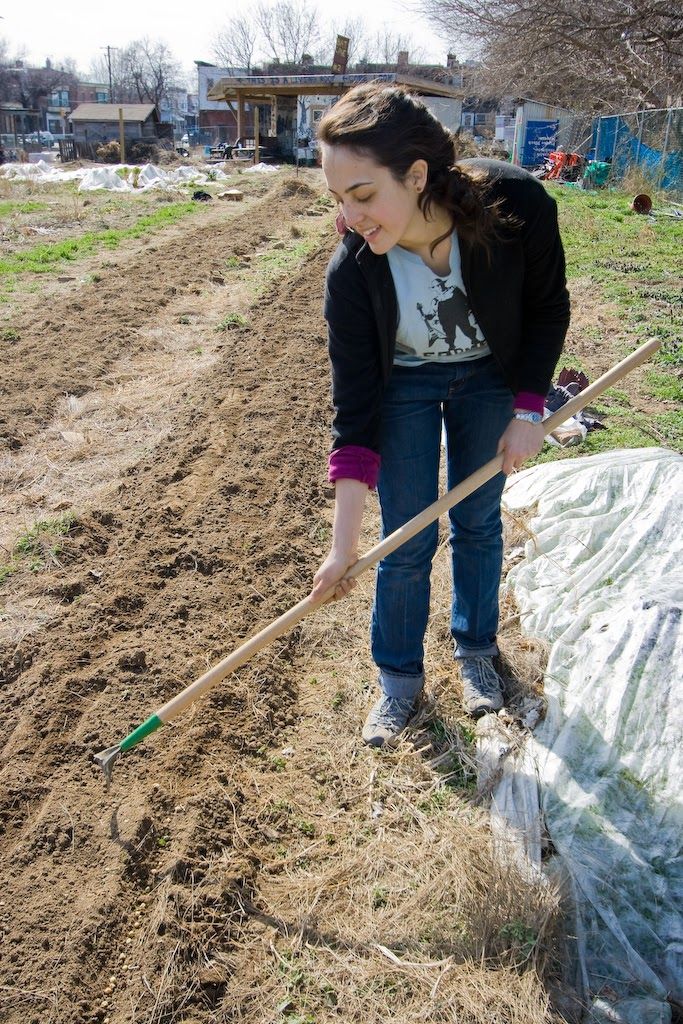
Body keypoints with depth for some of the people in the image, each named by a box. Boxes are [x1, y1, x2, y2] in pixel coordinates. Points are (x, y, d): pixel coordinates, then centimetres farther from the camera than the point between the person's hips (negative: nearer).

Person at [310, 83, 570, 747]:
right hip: (404, 386, -1)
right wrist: (343, 544, -26)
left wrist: (527, 412, -14)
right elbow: (354, 408, -26)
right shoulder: (353, 269, -31)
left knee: (478, 523, 12)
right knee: (406, 541, 2)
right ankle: (400, 677, 24)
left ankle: (475, 650, 37)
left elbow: (549, 310, -11)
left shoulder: (518, 206, -32)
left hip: (492, 377, 1)